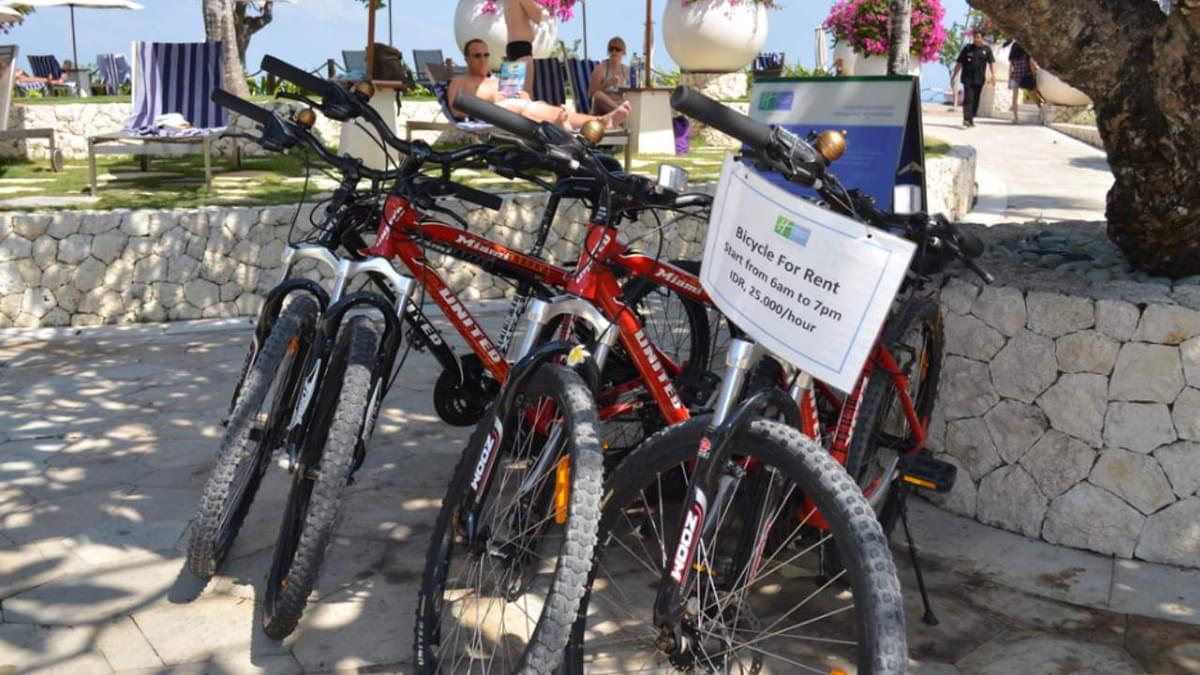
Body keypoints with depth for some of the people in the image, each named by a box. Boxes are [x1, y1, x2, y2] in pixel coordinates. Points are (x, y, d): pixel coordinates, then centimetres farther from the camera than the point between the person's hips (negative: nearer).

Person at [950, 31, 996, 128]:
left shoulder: (986, 49, 8)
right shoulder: (967, 48, 4)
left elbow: (992, 62, 2)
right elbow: (959, 62, 7)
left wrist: (993, 74, -12)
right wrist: (954, 75, 4)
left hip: (979, 79, 3)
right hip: (968, 79, -3)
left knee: (975, 100, 8)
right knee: (968, 99, -13)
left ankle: (971, 119, 20)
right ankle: (966, 119, -21)